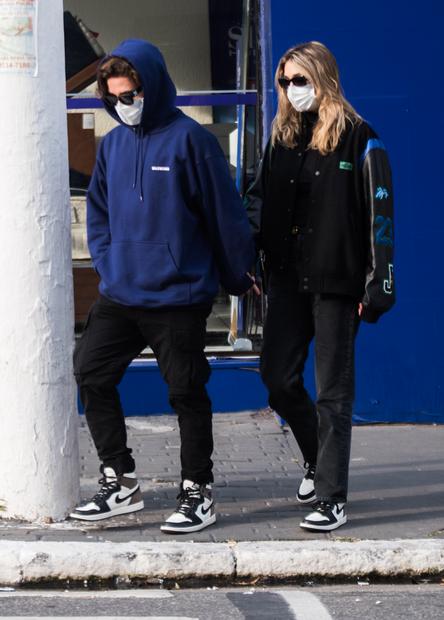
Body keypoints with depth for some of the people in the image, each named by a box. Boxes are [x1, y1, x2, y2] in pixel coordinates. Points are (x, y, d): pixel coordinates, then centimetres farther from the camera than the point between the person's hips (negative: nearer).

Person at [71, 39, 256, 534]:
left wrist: (238, 279, -1)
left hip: (178, 297, -6)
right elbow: (98, 212, 19)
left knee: (187, 392, 3)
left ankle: (197, 493, 14)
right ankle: (119, 482, 16)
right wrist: (107, 265, 5)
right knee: (90, 375, 4)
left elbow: (225, 214, -7)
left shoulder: (189, 140, -11)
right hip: (118, 297, 6)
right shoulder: (112, 145, 8)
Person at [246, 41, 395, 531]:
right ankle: (317, 458, 32)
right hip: (287, 280, 6)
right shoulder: (282, 138, 11)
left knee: (333, 389, -2)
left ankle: (332, 499, 0)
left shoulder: (358, 140, -6)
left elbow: (378, 215, -8)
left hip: (336, 282, -6)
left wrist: (378, 284, -13)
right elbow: (259, 198, 19)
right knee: (277, 379, 6)